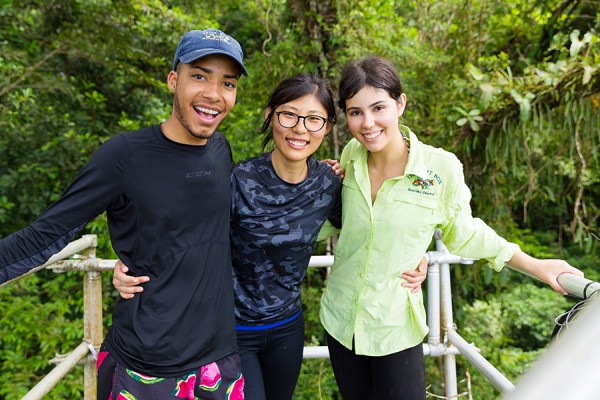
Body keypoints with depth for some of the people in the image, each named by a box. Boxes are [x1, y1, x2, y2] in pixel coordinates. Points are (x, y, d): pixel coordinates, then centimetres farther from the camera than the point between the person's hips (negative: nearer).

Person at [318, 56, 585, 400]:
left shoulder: (441, 168, -19)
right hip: (340, 319, 4)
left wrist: (536, 266, -3)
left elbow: (463, 234, -2)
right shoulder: (350, 156, -7)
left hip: (394, 328, -4)